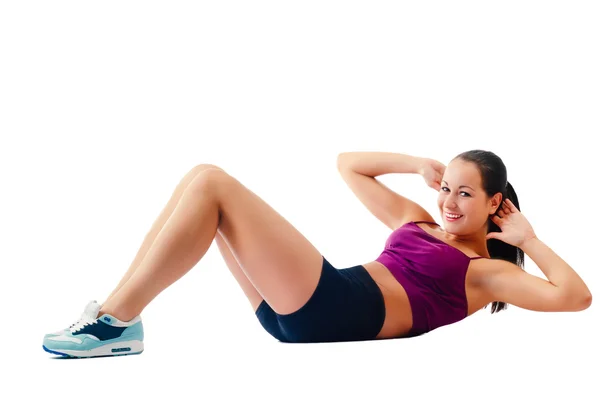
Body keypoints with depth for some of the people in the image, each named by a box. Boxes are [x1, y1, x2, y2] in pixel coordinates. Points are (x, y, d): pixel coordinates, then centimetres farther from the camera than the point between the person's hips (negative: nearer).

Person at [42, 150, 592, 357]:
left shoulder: (487, 270, 12)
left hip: (339, 310, -8)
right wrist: (420, 166, 28)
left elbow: (574, 297, -2)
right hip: (300, 313, 8)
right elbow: (349, 165, 37)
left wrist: (527, 238, 7)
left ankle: (118, 322, -17)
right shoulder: (419, 223, 31)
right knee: (204, 179, -2)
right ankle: (115, 313, -9)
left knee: (213, 184, -16)